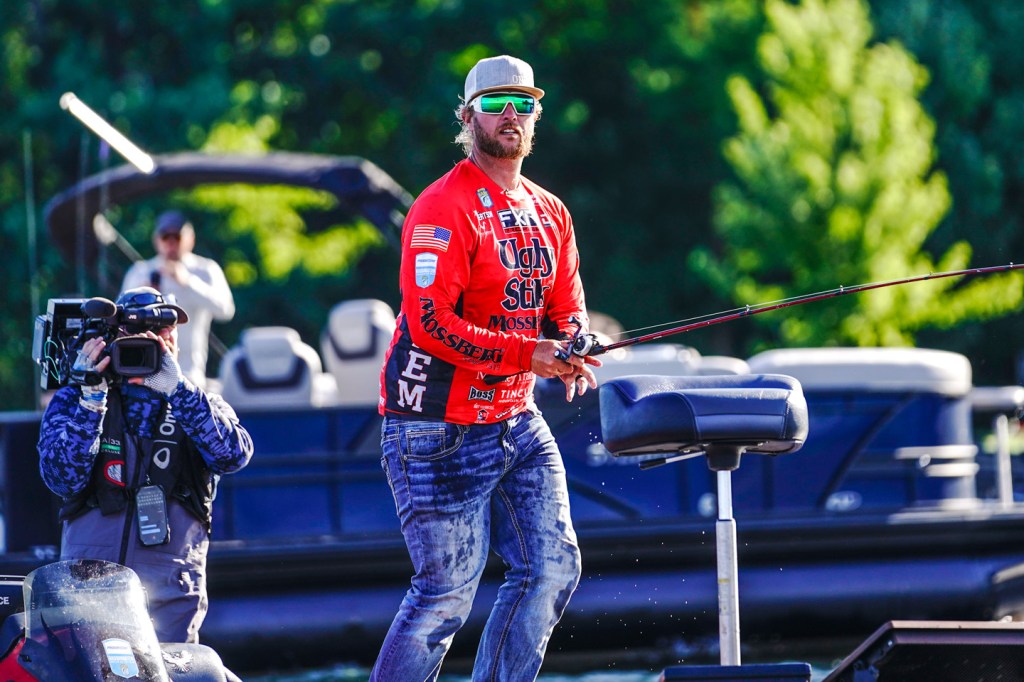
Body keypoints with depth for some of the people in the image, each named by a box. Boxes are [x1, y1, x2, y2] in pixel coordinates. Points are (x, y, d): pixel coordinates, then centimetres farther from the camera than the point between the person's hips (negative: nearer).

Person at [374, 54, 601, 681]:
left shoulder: (550, 214, 12)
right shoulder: (444, 208, -13)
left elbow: (566, 309, 15)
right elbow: (431, 323, -21)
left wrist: (571, 351, -9)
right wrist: (528, 354, -26)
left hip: (517, 421, 8)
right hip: (438, 430, -8)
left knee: (553, 569, 2)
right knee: (449, 591, -8)